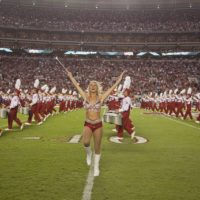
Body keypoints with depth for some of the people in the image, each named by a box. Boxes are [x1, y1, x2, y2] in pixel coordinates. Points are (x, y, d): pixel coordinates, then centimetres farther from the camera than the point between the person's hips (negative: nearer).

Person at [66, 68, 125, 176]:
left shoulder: (101, 97, -2)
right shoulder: (85, 96, 1)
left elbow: (112, 88, 0)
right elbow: (77, 86, 8)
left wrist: (119, 79, -2)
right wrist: (70, 76, 14)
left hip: (98, 125, 0)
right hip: (87, 124, 0)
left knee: (97, 147, 6)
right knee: (86, 142, -25)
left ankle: (96, 167, 25)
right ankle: (88, 152, 11)